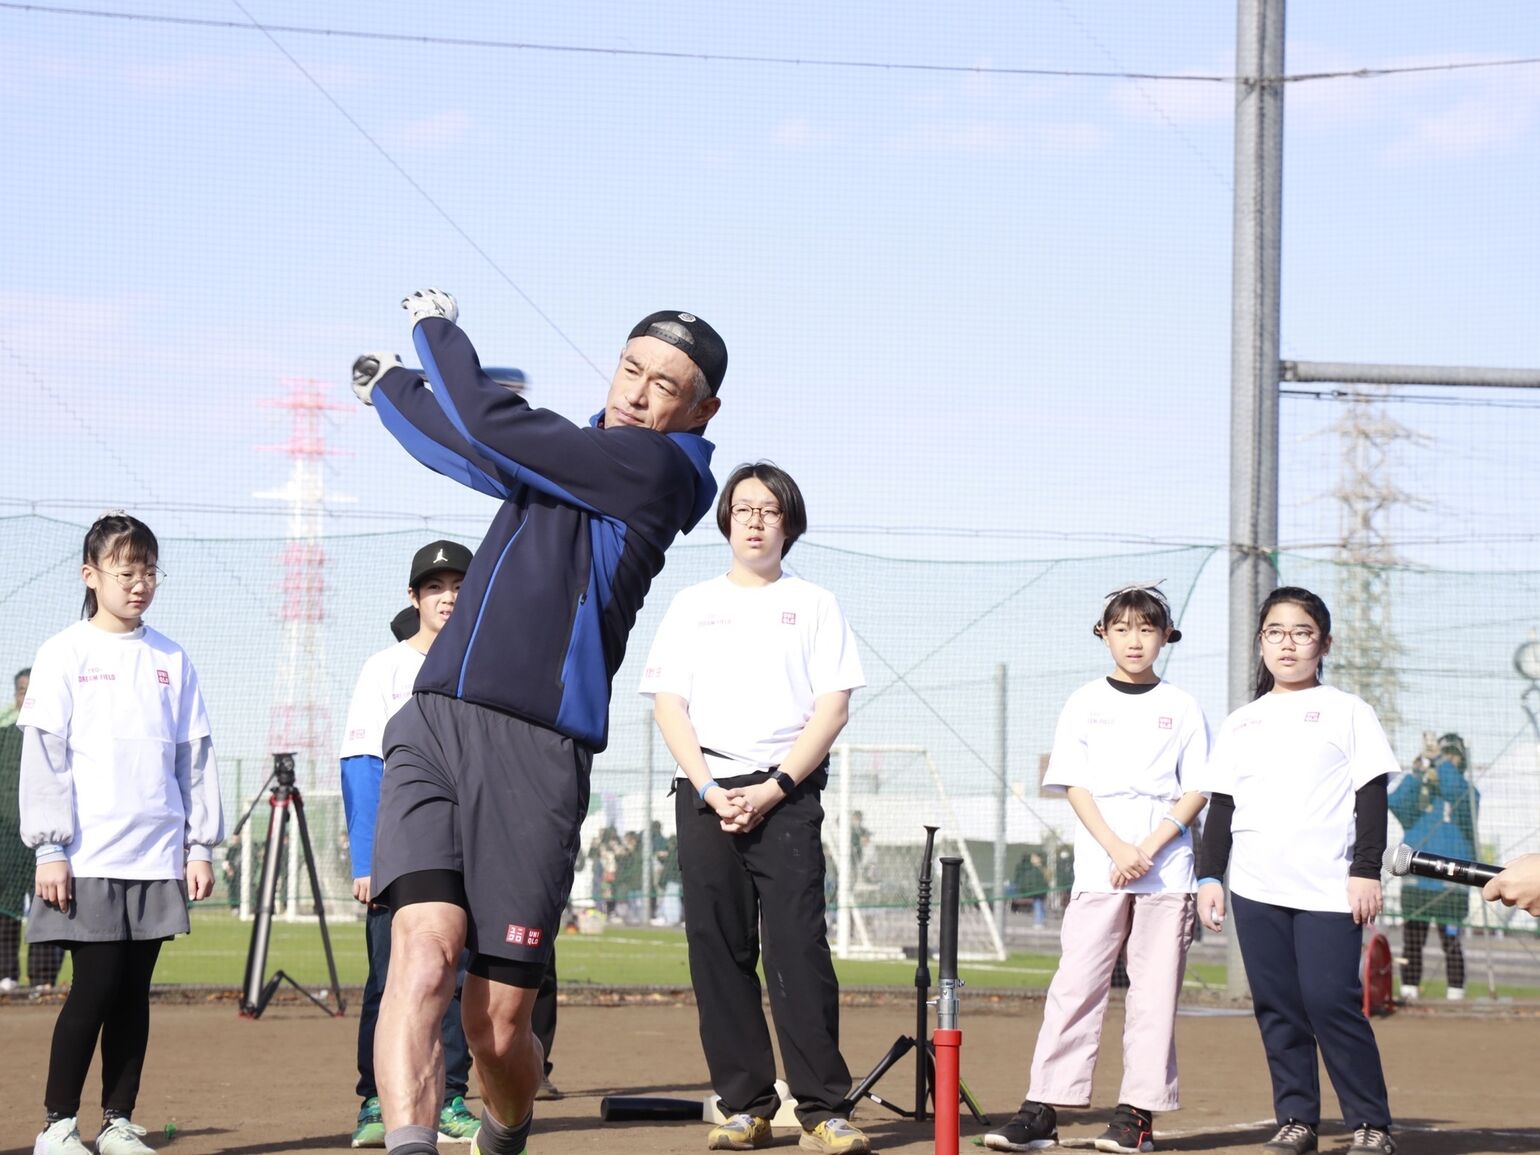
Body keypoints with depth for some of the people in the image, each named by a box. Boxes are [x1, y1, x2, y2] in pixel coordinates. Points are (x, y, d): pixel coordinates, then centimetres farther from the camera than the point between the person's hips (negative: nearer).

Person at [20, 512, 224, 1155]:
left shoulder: (171, 660, 11)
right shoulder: (65, 655, 1)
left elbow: (193, 758, 13)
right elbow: (43, 757, -3)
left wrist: (202, 845, 8)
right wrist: (49, 849, -9)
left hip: (157, 858, 4)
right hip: (89, 857, -4)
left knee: (134, 992, 5)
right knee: (96, 987, -7)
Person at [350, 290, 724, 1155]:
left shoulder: (655, 467, -3)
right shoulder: (573, 452, 20)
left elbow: (485, 428, -7)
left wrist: (439, 328, 8)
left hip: (534, 758, -6)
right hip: (432, 728, 6)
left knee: (499, 1023, -3)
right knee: (426, 944, -19)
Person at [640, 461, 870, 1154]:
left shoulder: (813, 604, 12)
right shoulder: (692, 605, 17)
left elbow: (833, 706, 3)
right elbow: (668, 703, 9)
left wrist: (772, 789, -9)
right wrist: (709, 789, -6)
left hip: (787, 793, -2)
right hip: (705, 793, 2)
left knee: (799, 947, -12)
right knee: (718, 949, -2)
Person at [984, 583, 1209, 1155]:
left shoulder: (1181, 707, 8)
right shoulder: (1085, 703, 8)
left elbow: (1195, 793, 3)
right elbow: (1076, 786, 2)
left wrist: (1150, 849, -11)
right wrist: (1117, 848, -12)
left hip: (1167, 867, 0)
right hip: (1098, 867, 0)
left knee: (1154, 992, 0)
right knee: (1076, 985, -6)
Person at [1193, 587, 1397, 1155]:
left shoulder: (1347, 711, 5)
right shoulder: (1240, 723, 16)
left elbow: (1371, 794, 1)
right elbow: (1221, 803, 17)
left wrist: (1366, 869, -8)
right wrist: (1209, 875, 9)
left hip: (1329, 889, -4)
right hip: (1256, 889, 4)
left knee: (1332, 1002, -12)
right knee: (1277, 1006, 3)